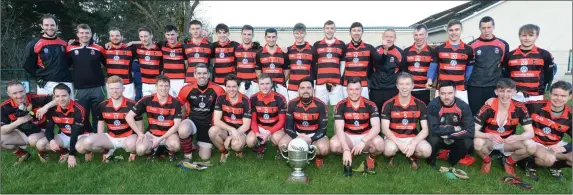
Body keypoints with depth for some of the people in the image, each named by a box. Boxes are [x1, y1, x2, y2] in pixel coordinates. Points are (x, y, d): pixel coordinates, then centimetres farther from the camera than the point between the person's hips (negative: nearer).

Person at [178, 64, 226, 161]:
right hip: (192, 120, 0)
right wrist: (184, 119, 1)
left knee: (205, 157, 3)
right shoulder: (187, 89, -12)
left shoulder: (217, 90, -15)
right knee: (183, 130, -38)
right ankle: (187, 155, -9)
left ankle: (199, 144, 39)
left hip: (208, 124, 1)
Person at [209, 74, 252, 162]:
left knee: (236, 144, -35)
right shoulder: (221, 98, -8)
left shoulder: (245, 101, -15)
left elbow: (246, 125, -14)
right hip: (226, 129, 3)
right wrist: (231, 129, -30)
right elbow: (216, 121, -15)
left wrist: (231, 137, -22)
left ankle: (239, 151, 6)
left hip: (241, 131, -3)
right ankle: (224, 151, 0)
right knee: (212, 131, -29)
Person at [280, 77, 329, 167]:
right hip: (297, 134, 2)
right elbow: (288, 126, -6)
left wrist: (311, 139, -29)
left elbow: (323, 128, -12)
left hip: (315, 135, -2)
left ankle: (318, 157, 5)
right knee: (282, 144, -25)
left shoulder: (321, 106, -15)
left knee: (323, 148, -33)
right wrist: (297, 137, -26)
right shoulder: (292, 104, -9)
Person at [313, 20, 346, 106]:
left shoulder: (341, 45, 10)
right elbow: (313, 64, 11)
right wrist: (314, 79, 3)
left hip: (336, 83, 0)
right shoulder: (317, 45, 11)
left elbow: (343, 63, 11)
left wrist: (339, 78, 2)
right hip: (320, 83, 0)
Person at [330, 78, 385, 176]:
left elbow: (376, 127, -20)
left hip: (366, 136, 0)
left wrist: (363, 142, -37)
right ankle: (348, 157, 4)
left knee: (379, 144, -33)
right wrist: (346, 149, -33)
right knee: (334, 144, -32)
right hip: (347, 136, 0)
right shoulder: (341, 106, -12)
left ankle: (372, 157, 4)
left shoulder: (370, 105, -11)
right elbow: (339, 129, -20)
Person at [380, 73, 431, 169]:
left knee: (427, 150, -28)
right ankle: (392, 156, 5)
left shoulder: (420, 105, -3)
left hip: (413, 138, 2)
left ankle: (412, 156, 9)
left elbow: (425, 130, -4)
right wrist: (399, 143, -24)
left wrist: (413, 143, -22)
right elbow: (385, 129, -10)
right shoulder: (388, 104, -8)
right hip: (394, 138, -2)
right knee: (389, 150, -35)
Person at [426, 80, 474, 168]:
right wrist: (454, 129, -22)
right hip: (438, 139, -2)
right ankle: (431, 160, 0)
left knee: (468, 142, -27)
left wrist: (448, 135, -25)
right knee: (433, 139, -34)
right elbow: (434, 129, -30)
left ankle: (452, 161, 6)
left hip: (455, 139, 2)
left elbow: (470, 131, -22)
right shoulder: (433, 105, -22)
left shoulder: (463, 106, -15)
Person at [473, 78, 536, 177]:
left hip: (508, 143, 2)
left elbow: (530, 132, -14)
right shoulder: (488, 108, -21)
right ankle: (487, 161, 1)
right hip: (489, 141, -2)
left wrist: (517, 137, -37)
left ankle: (509, 162, 6)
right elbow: (473, 131, -24)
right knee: (478, 143, -36)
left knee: (531, 146, -24)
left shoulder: (519, 108, -13)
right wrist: (489, 136, -44)